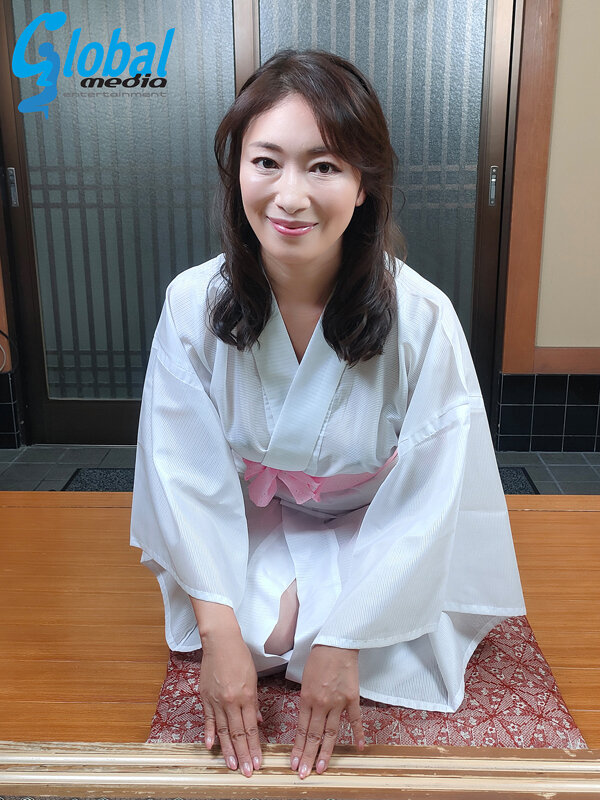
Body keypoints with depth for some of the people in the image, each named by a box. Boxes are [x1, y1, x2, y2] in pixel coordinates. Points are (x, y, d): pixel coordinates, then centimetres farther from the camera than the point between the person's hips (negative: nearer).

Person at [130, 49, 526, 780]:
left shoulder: (421, 318, -26)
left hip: (376, 549, -1)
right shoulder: (193, 304, -20)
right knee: (244, 632, -20)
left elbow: (426, 501, -21)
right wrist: (221, 634, -23)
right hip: (248, 542, 2)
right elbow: (187, 475, -17)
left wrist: (344, 641, -22)